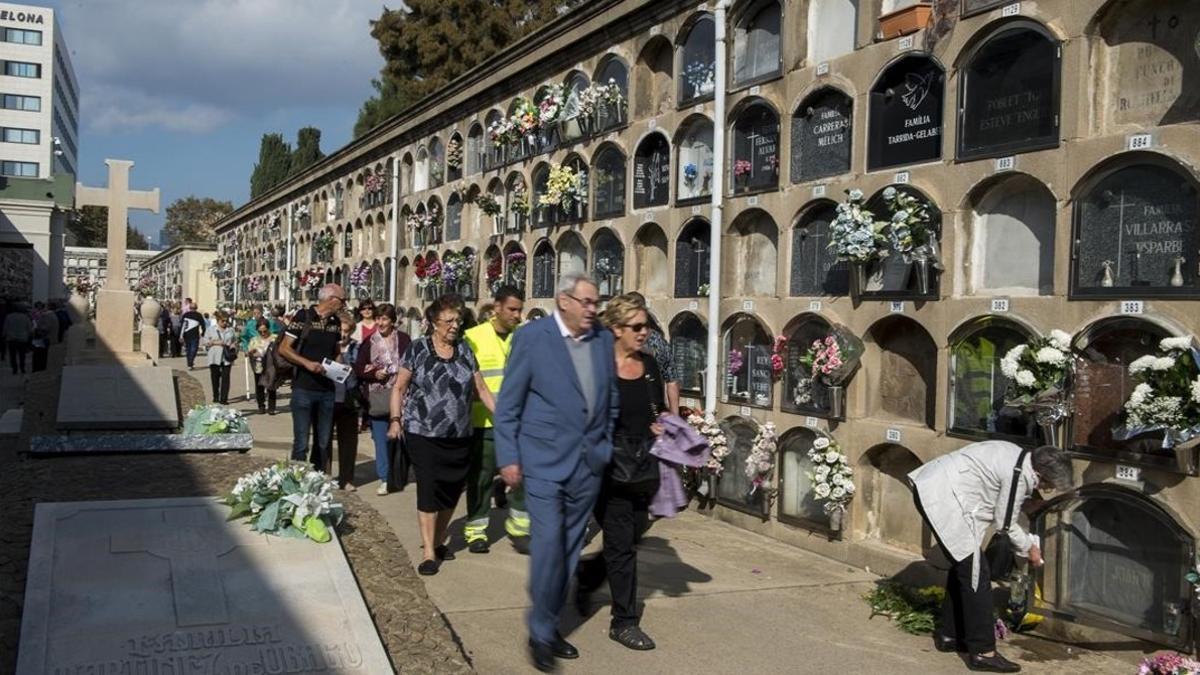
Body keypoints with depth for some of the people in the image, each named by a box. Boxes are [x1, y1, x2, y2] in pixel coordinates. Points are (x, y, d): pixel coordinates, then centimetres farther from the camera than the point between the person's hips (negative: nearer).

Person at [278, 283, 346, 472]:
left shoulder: (335, 322, 10)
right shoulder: (303, 317, -7)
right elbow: (283, 348, -8)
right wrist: (307, 363, -20)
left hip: (327, 391, 6)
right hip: (304, 389, -6)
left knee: (324, 443, 11)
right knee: (301, 443, -4)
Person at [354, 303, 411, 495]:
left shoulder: (403, 339, 0)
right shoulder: (369, 342, 6)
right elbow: (359, 370, 6)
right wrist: (374, 374, -11)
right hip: (378, 399, 2)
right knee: (381, 439, 2)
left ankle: (399, 478, 15)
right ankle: (385, 479, 11)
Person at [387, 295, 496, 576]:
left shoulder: (464, 350, 7)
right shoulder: (417, 349, -2)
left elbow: (481, 388, 8)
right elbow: (399, 387, 3)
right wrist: (395, 419, -7)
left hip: (459, 437, 4)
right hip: (423, 434, -3)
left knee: (451, 491, 9)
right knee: (429, 490, -4)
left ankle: (439, 542, 28)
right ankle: (429, 553, 3)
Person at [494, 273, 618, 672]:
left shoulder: (604, 340, 6)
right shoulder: (531, 337, -6)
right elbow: (508, 404, -4)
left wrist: (608, 449, 9)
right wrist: (508, 458, -8)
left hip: (589, 463, 5)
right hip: (545, 460, -4)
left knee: (569, 549, 11)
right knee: (548, 544, -9)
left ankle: (549, 624, 26)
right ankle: (540, 633, 7)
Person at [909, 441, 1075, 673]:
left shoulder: (1017, 456, 12)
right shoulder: (1018, 475, -17)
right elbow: (1005, 524, -5)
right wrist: (1029, 548, 12)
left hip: (932, 486, 11)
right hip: (941, 497, -11)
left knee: (965, 565, 19)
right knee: (975, 573, -6)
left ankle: (950, 636, 29)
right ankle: (983, 653, -1)